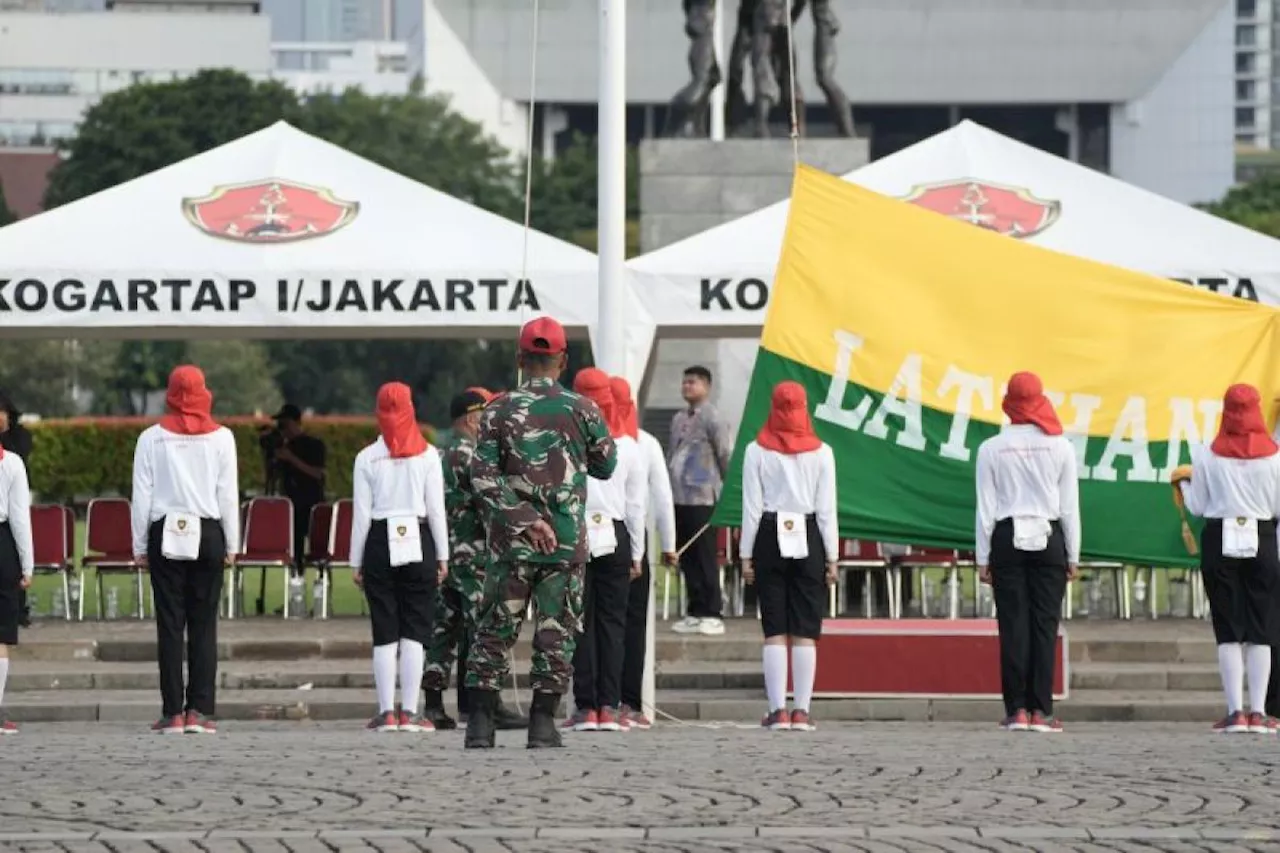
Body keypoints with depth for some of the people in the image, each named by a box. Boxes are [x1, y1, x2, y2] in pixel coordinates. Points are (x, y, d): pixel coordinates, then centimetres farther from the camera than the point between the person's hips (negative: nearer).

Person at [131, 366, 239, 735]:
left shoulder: (152, 438, -1)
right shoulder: (220, 437, 0)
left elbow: (142, 496, 0)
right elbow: (229, 495, 3)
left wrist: (140, 546, 8)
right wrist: (231, 545, 11)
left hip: (166, 535, 0)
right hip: (207, 534, 0)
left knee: (170, 623, 1)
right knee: (204, 624, 2)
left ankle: (173, 712, -3)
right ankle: (199, 711, -3)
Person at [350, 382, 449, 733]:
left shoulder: (367, 458, -1)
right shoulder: (427, 454, -1)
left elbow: (361, 513, -1)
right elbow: (436, 508, 1)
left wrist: (356, 561, 5)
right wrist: (442, 556, 8)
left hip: (380, 543, 0)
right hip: (418, 541, 0)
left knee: (384, 633, 3)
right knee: (414, 631, 2)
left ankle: (386, 711, -2)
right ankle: (409, 712, -3)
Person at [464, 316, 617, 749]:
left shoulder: (499, 411, -2)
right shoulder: (582, 410, -2)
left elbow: (484, 477, -10)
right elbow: (606, 466, 11)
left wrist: (523, 519, -11)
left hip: (512, 542, 0)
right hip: (567, 543, 0)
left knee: (494, 631, 7)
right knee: (556, 632, 6)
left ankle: (480, 722, 2)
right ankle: (543, 722, 2)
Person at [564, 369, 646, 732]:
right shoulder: (628, 446, 3)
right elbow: (636, 505, 7)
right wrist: (637, 553, 14)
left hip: (573, 536, -2)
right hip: (615, 538, 2)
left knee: (580, 622, 1)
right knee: (612, 621, 5)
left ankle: (586, 706, -3)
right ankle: (608, 706, -1)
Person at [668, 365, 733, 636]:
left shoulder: (711, 419, -6)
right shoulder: (678, 419, 16)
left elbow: (726, 456, -7)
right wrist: (667, 491, 15)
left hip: (702, 498, -7)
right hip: (679, 499, 7)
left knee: (704, 558, -5)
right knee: (687, 558, 8)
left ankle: (712, 615, -2)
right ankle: (696, 613, 14)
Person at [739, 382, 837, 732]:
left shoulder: (757, 451, -2)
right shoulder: (821, 452, -1)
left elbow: (751, 506, -2)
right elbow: (827, 509, 0)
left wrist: (746, 554, 3)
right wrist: (831, 556, 6)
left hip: (770, 538, 0)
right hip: (808, 540, 0)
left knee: (775, 630, 2)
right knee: (805, 632, 2)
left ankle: (778, 711, -4)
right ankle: (801, 711, -2)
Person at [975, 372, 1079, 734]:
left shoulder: (992, 449, -2)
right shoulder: (1060, 446, -1)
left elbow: (985, 507, -1)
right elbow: (1070, 507, 1)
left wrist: (982, 558, 5)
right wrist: (1073, 555, 9)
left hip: (1007, 540, 0)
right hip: (1049, 540, 0)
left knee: (1013, 626, 1)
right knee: (1044, 626, 1)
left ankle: (1017, 710, -2)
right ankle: (1041, 711, -3)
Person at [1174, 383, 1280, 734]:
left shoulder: (1208, 456, -5)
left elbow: (1197, 507, 0)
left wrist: (1183, 482, 19)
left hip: (1219, 543, 0)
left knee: (1229, 630, 2)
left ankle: (1235, 712, -5)